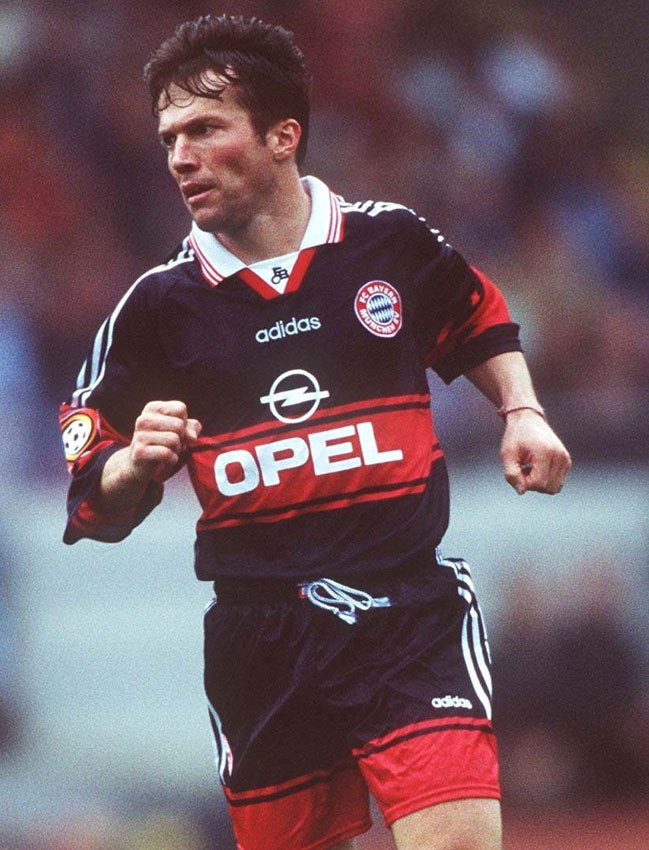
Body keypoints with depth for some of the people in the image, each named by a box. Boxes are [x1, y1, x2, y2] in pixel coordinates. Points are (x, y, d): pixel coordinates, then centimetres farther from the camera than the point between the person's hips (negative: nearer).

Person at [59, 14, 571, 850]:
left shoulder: (393, 241, 3)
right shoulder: (156, 307, 3)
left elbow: (482, 328, 26)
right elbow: (96, 509, 7)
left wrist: (522, 413, 9)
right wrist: (137, 466, -14)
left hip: (412, 613, -1)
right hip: (260, 646, 1)